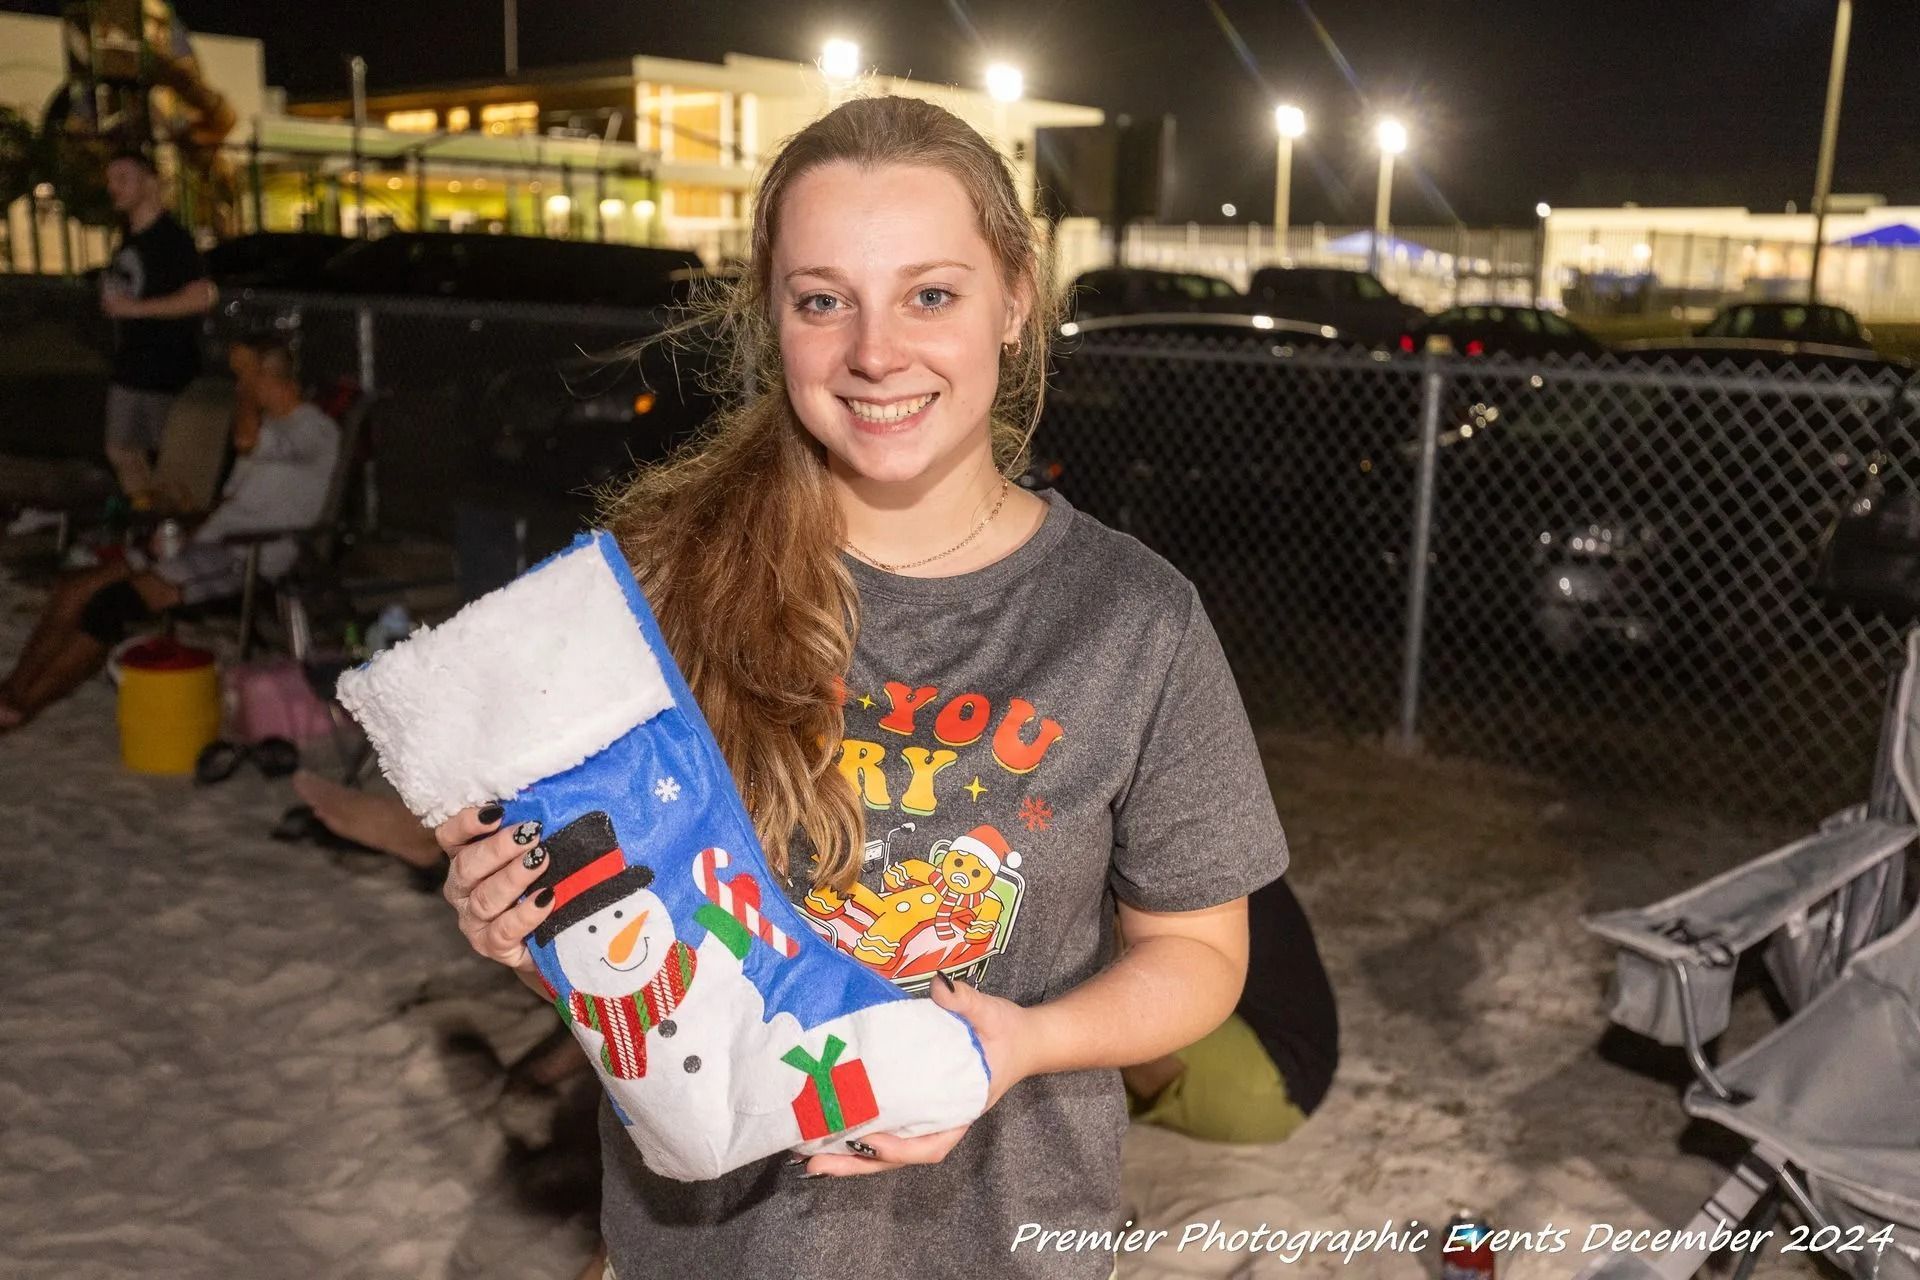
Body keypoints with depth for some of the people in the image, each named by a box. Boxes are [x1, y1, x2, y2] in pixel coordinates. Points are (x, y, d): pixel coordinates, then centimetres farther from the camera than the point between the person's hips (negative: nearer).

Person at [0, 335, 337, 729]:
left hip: (247, 561, -10)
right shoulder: (269, 427, 22)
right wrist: (192, 530, 8)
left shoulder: (314, 431, -9)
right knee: (77, 587, -4)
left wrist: (247, 393, -11)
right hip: (209, 545, 10)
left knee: (113, 601, -22)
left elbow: (244, 441, -30)